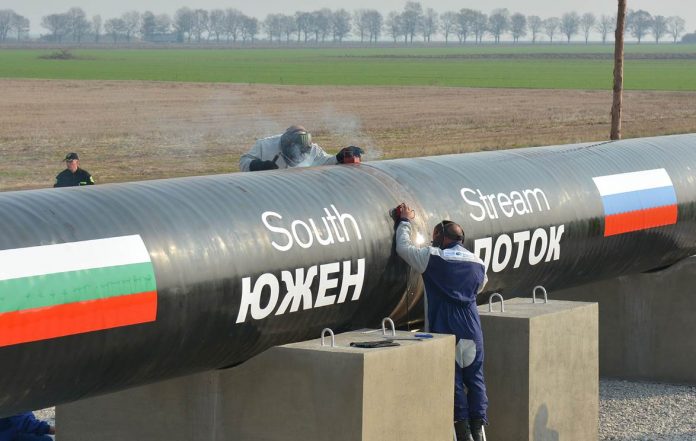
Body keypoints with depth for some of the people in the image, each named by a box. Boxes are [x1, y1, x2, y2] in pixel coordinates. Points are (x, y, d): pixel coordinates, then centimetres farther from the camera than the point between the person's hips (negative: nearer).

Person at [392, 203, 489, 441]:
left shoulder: (433, 258, -6)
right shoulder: (478, 264, 10)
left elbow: (403, 248, 2)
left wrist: (404, 222, 17)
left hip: (444, 330, -4)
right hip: (472, 330, 4)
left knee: (453, 380, 0)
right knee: (475, 378, 9)